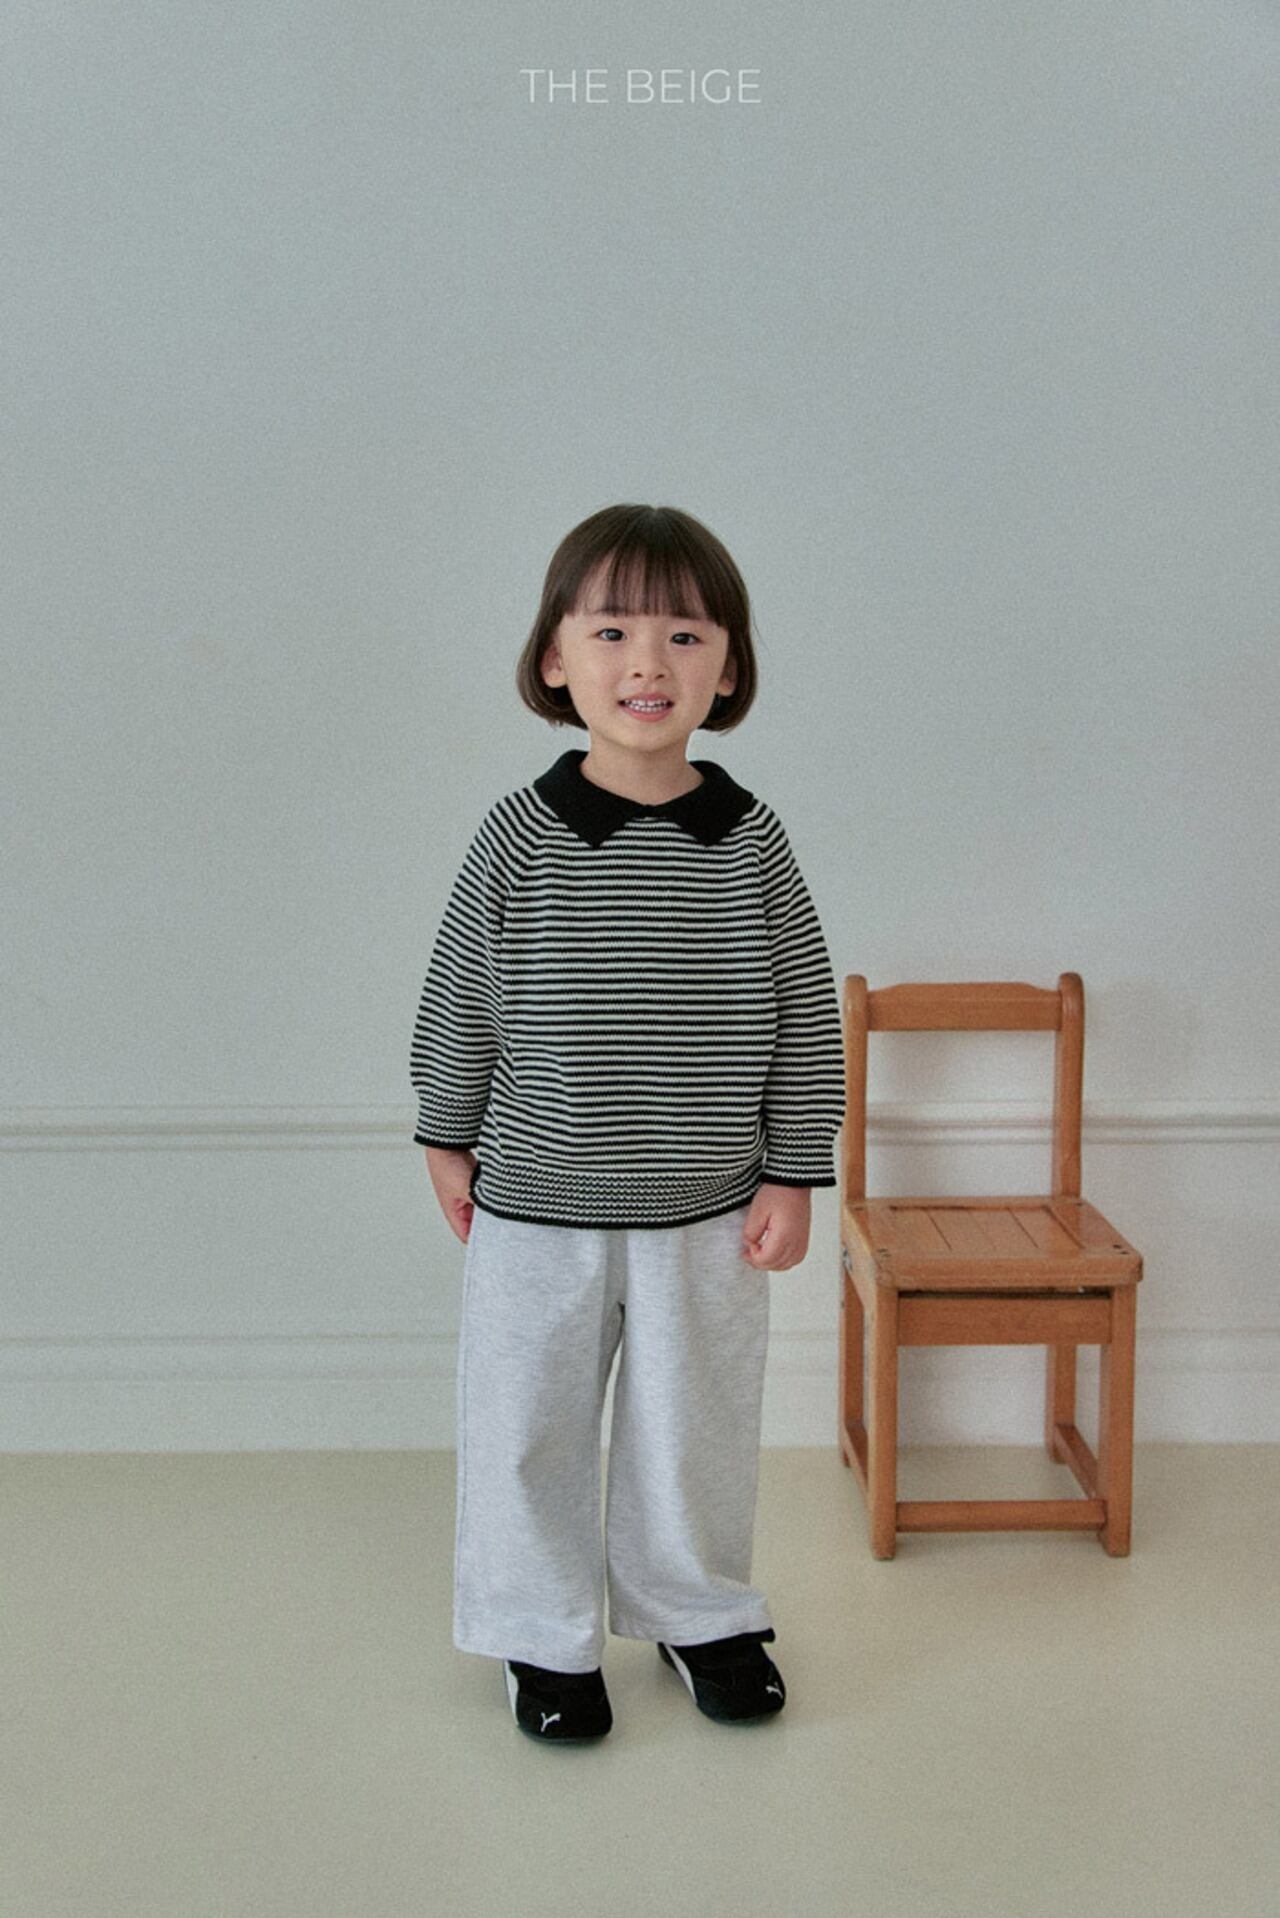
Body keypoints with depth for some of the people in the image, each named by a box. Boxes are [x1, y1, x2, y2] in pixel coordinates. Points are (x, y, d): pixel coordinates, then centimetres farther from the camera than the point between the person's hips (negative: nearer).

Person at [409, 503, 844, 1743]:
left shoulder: (752, 841, -8)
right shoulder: (520, 836, -10)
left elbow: (805, 1019, -1)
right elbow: (460, 993, 1)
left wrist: (791, 1176, -1)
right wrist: (448, 1136, 7)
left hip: (707, 1212, 1)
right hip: (535, 1207, 0)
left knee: (697, 1430, 16)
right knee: (528, 1429, 12)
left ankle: (698, 1612, 39)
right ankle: (545, 1633, 34)